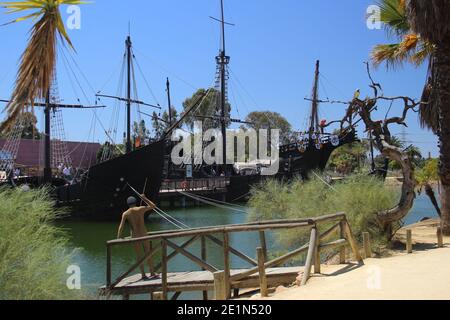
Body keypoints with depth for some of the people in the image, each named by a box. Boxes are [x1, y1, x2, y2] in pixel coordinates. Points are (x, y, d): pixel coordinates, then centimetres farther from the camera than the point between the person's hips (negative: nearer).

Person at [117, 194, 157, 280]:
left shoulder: (125, 214, -1)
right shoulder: (141, 209, -1)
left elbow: (121, 227, -9)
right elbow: (153, 206, 15)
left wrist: (118, 238, -10)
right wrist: (144, 198, 22)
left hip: (135, 236, 0)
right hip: (144, 234, 0)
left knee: (139, 256, 8)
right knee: (148, 254, 11)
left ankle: (143, 274, 8)